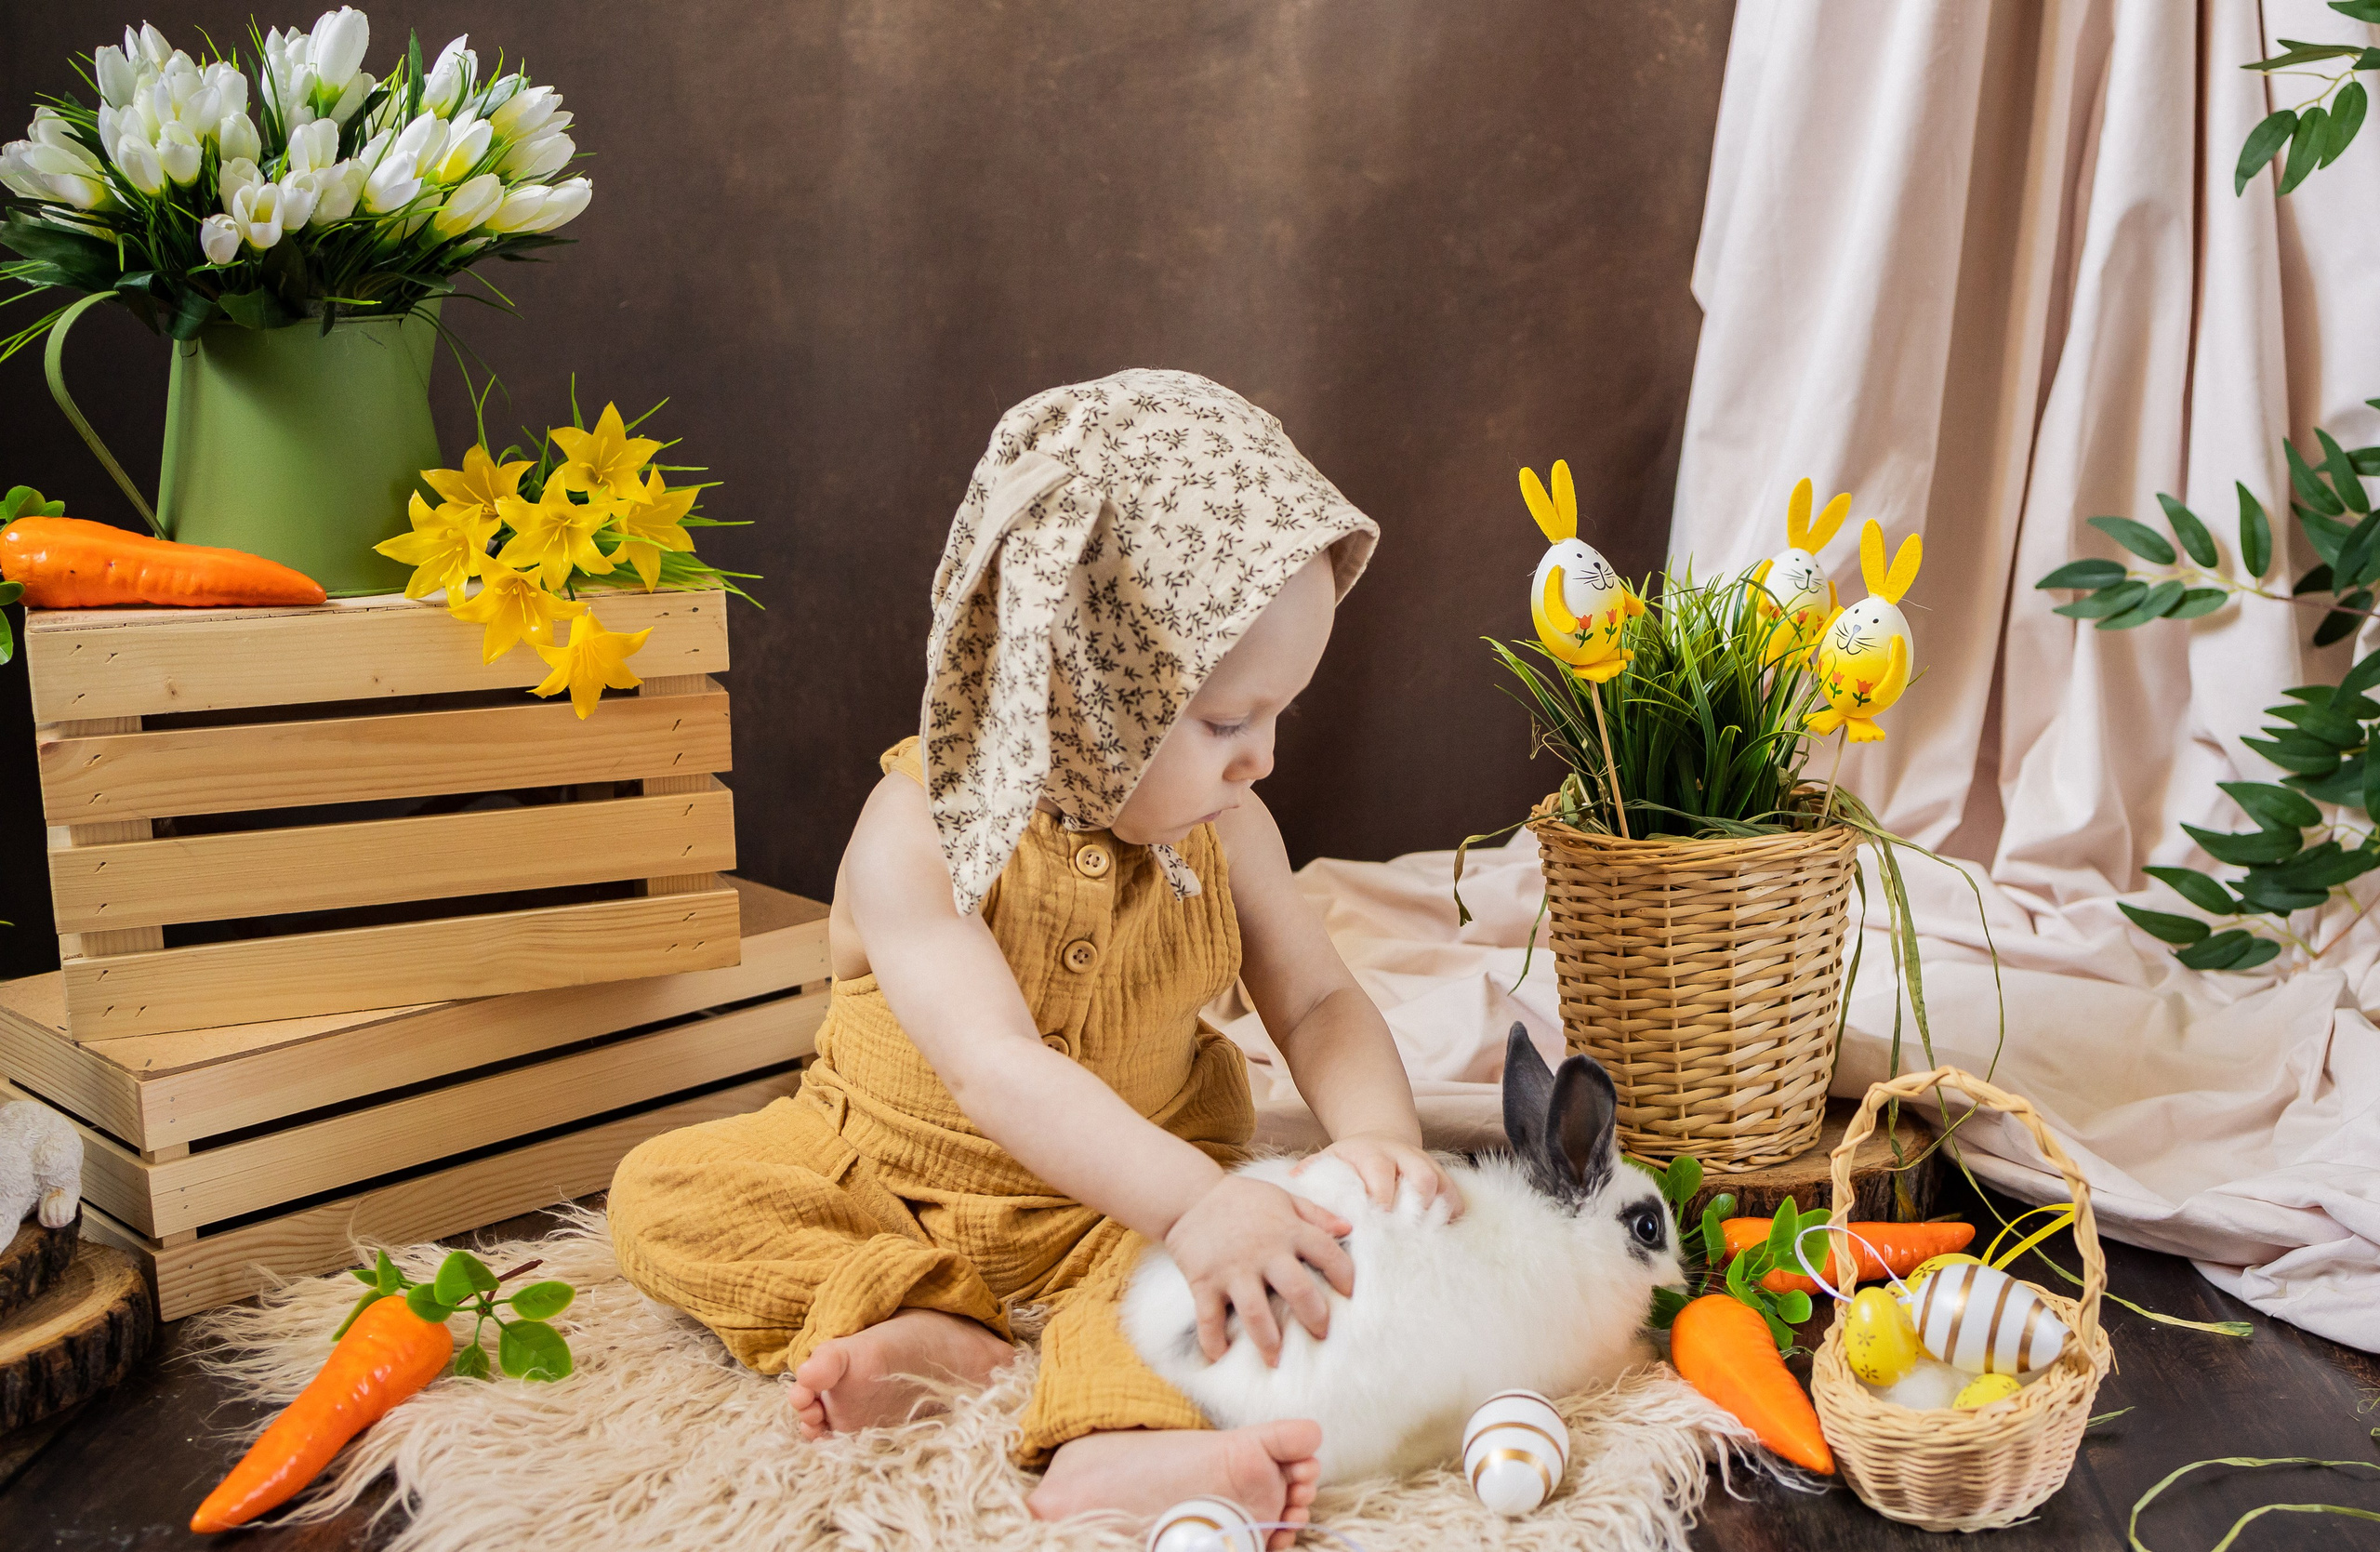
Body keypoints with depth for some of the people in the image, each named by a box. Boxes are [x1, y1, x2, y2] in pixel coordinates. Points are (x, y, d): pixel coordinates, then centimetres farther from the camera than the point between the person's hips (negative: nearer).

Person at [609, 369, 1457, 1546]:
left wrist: (1375, 1134, -29)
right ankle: (932, 1332, -29)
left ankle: (1114, 1431, -47)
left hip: (1120, 1200, 2)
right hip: (890, 1175, -1)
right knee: (663, 1192, -18)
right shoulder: (921, 833, -27)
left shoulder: (1225, 830, -10)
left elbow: (1320, 1003, -6)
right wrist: (1192, 1202, -50)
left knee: (1270, 1221, -29)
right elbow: (997, 1067, -38)